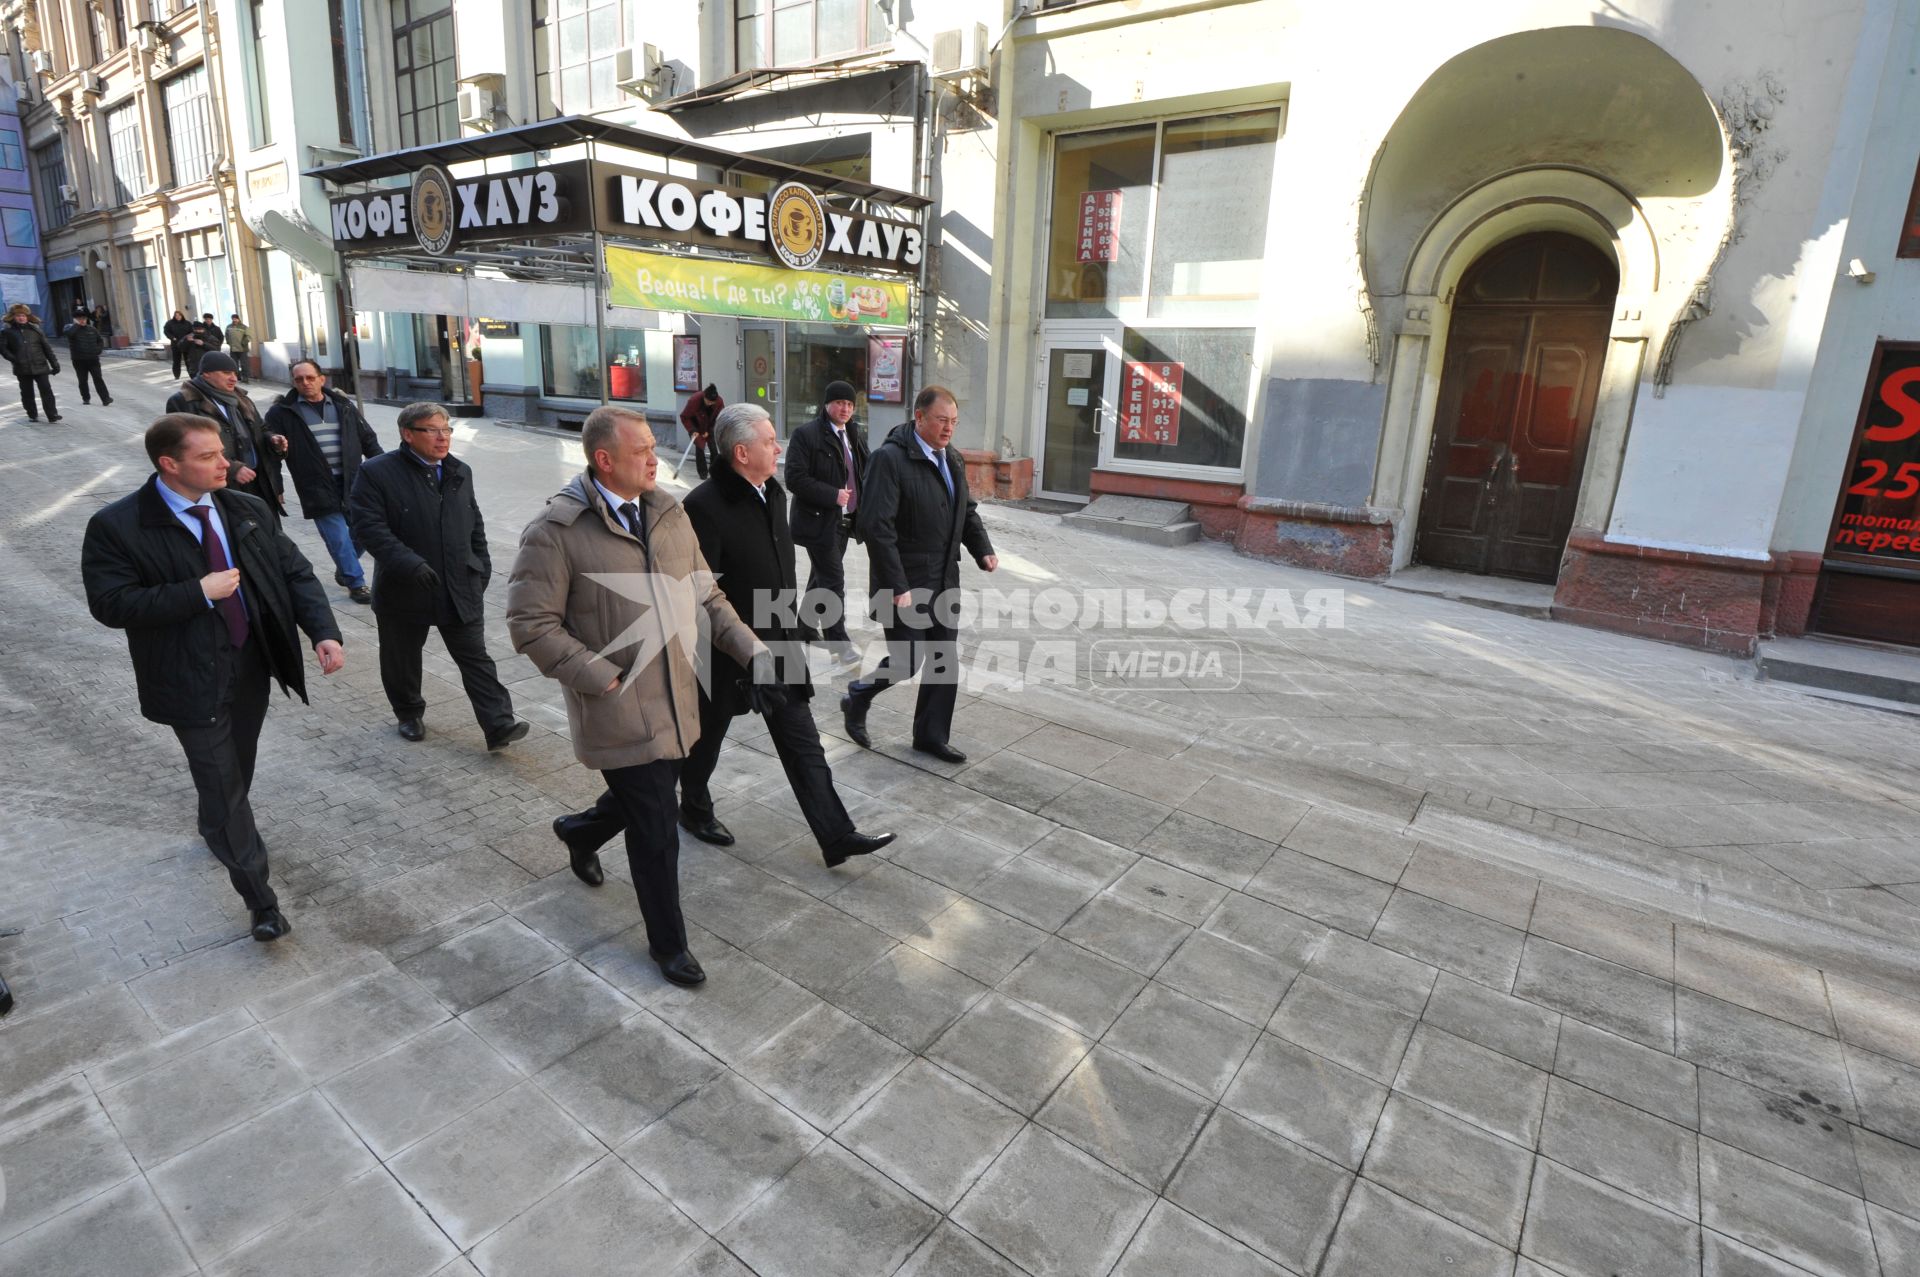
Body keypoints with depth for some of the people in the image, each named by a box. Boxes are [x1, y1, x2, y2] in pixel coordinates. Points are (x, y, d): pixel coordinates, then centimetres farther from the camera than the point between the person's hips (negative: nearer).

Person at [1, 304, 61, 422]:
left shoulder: (35, 329, 5)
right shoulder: (8, 332, 3)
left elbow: (47, 347, 6)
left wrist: (54, 363, 3)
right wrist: (13, 358, -10)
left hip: (40, 366, -1)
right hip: (22, 369, 1)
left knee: (46, 391, -6)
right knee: (27, 393, 8)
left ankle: (52, 415, -4)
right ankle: (32, 415, 18)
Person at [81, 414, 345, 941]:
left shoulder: (250, 510, 1)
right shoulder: (117, 527, -12)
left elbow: (295, 574, 0)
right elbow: (110, 604, -16)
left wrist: (323, 631, -14)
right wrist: (198, 592, -23)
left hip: (253, 667, 5)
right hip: (192, 681, -5)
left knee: (237, 774, 23)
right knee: (222, 786, -1)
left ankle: (220, 829, 53)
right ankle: (262, 902, 7)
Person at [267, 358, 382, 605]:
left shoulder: (343, 405, 9)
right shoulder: (283, 412, -1)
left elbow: (368, 439, 14)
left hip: (352, 481, 4)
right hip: (318, 487, -3)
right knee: (338, 536, -5)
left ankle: (344, 570, 31)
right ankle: (356, 583, 6)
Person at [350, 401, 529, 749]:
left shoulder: (460, 472, 9)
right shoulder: (376, 473, -9)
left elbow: (475, 525, 17)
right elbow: (369, 527, -17)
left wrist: (482, 565, 11)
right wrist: (408, 562, -28)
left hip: (461, 590, 3)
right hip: (405, 591, -3)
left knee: (476, 658, 0)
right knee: (402, 661, 14)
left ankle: (499, 725, -3)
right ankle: (409, 714, 37)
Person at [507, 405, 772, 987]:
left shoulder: (669, 512, 3)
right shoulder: (556, 531, -16)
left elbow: (706, 594, 9)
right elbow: (531, 624, -14)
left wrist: (752, 651, -2)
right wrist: (607, 680, -18)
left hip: (676, 702, 6)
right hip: (620, 713, -6)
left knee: (648, 797, 25)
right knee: (657, 835, 2)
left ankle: (579, 830, 58)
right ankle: (668, 944, 26)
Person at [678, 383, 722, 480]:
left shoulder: (720, 402, -24)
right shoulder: (694, 401, -31)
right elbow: (684, 417, -18)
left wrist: (709, 431, -14)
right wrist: (692, 430, -24)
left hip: (710, 427, 2)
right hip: (697, 427, -2)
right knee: (699, 447, -10)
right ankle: (703, 472, 1)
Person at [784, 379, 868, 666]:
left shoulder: (857, 436, 10)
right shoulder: (806, 435, -12)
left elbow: (866, 473, 19)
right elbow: (795, 479, -17)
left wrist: (862, 504, 2)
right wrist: (833, 495, -22)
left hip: (845, 521, 7)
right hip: (819, 521, -7)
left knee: (821, 577, 18)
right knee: (833, 581, -6)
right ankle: (839, 642, 3)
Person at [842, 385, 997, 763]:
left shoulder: (953, 458, 9)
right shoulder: (889, 458, -16)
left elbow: (966, 511, 19)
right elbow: (876, 526, -22)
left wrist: (983, 549, 0)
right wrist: (897, 586, -24)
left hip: (944, 580, 8)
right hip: (906, 583, -7)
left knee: (945, 660, 11)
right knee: (906, 662, 0)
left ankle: (931, 734, 26)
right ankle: (856, 700, 28)